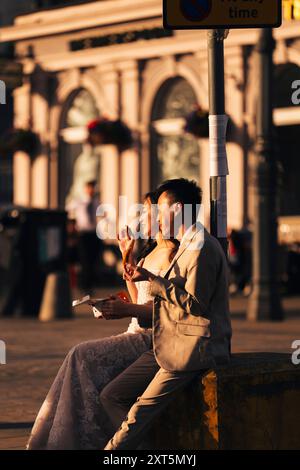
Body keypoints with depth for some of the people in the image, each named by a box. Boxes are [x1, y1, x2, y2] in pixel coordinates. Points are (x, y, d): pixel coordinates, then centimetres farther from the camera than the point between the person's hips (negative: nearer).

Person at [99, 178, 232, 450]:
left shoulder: (203, 248, -13)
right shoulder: (187, 248, 20)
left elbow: (194, 305, -20)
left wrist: (152, 280, -16)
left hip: (193, 350, -10)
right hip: (171, 346, 11)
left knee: (140, 414, -15)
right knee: (112, 396, 2)